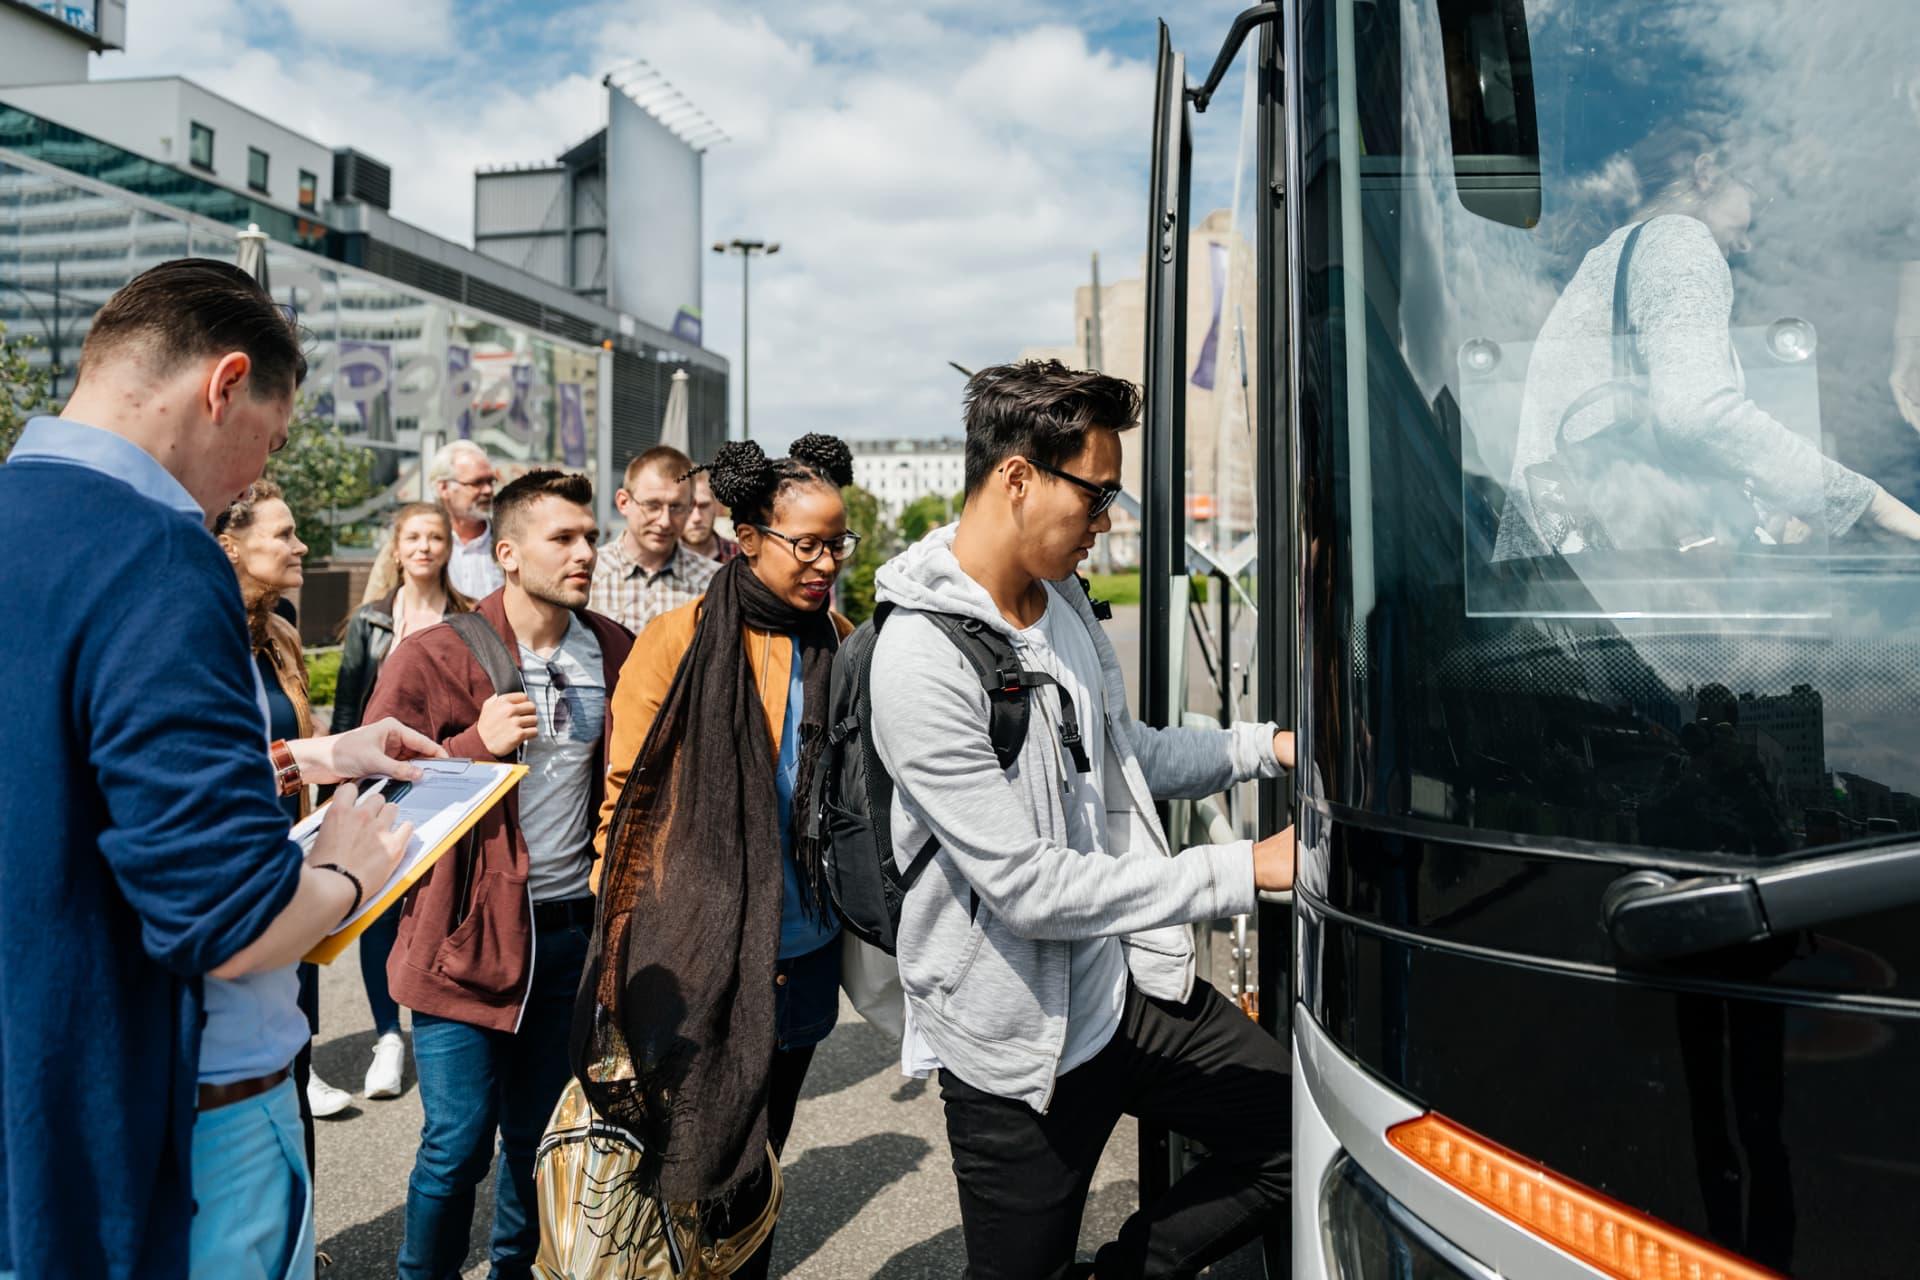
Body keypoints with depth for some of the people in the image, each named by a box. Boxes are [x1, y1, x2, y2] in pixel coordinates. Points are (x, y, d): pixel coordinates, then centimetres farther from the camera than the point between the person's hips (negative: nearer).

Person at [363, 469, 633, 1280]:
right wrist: (476, 744, -21)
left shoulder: (614, 653, 4)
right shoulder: (433, 658, -9)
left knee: (540, 1135, 17)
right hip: (468, 931, -4)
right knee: (458, 1143, 2)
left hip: (575, 930, 4)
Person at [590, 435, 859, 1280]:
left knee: (757, 1169, 19)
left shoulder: (840, 644, 3)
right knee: (683, 1164, 8)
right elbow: (626, 795, -7)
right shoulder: (680, 641, -10)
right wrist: (626, 944, -8)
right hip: (695, 953, -4)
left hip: (800, 956, 4)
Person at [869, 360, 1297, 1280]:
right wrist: (1246, 869, -22)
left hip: (1131, 985, 8)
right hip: (1019, 1045, -7)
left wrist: (1268, 746, 5)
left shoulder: (1062, 600, 4)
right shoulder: (921, 663, -24)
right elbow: (1031, 889, -25)